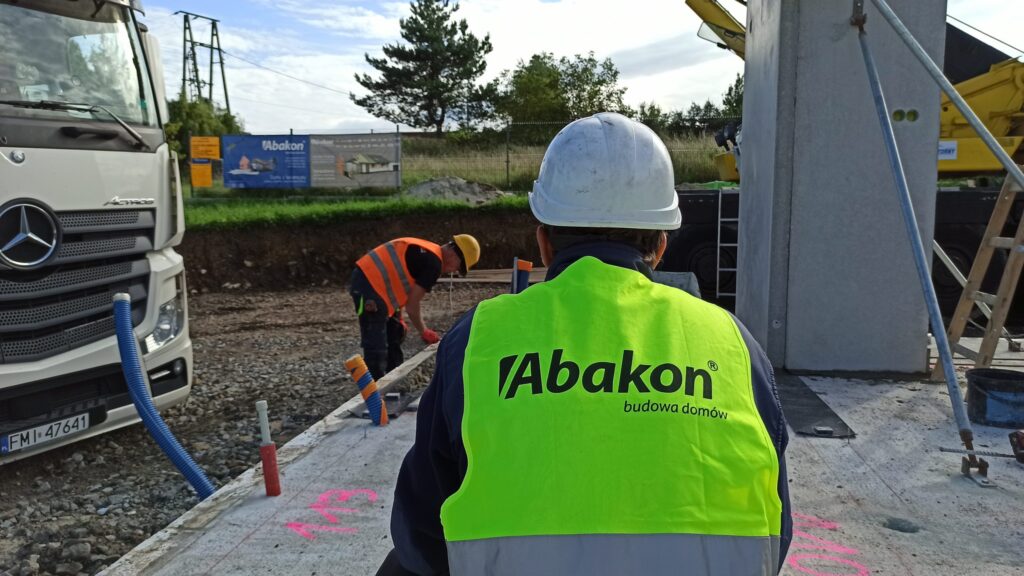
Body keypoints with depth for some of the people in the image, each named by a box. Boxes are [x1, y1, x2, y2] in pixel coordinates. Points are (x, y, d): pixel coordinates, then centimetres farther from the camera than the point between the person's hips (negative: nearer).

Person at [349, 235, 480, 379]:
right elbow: (412, 305, -10)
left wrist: (398, 319, 20)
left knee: (394, 334, 20)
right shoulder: (433, 264, -12)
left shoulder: (423, 252, 16)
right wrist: (424, 332, 5)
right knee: (376, 347, -8)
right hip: (370, 287, -11)